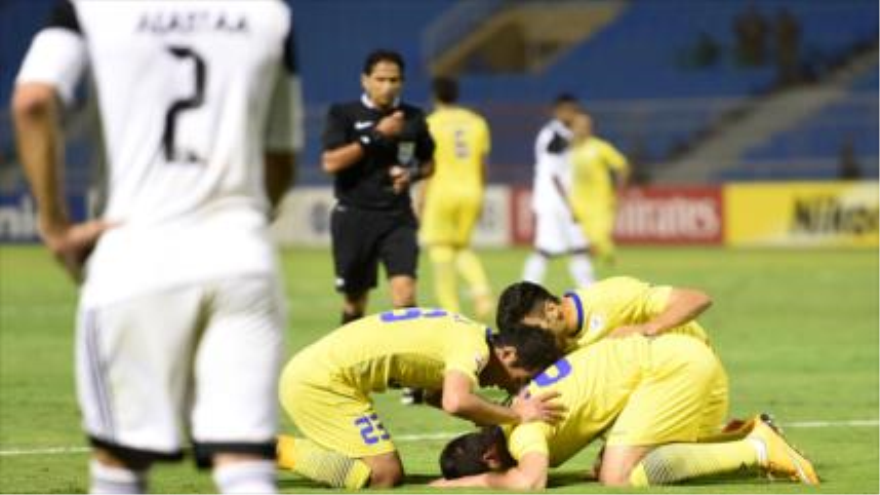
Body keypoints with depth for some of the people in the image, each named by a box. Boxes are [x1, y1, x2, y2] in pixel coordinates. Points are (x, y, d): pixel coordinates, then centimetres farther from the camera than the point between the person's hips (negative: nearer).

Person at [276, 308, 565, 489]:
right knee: (385, 475, -11)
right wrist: (517, 415, -21)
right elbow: (455, 403, -35)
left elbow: (436, 395, 19)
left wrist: (494, 417, 3)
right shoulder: (474, 348, -18)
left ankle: (275, 447, 13)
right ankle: (276, 451, -8)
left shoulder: (465, 335, 12)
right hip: (319, 382, -10)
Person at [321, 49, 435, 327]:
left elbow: (428, 163, 20)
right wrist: (376, 135, -19)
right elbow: (330, 163, -16)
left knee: (404, 291, -17)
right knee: (354, 301, 9)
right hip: (354, 217, -1)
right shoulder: (344, 114, -3)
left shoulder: (413, 118, 6)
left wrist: (413, 174, -3)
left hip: (398, 217, 1)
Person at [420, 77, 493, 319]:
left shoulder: (432, 123, -4)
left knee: (441, 251, 2)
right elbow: (482, 164, 11)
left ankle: (451, 310, -3)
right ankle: (481, 289, -6)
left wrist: (422, 202, -1)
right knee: (462, 247, 20)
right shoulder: (477, 122, 9)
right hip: (470, 191, 4)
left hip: (442, 191, -4)